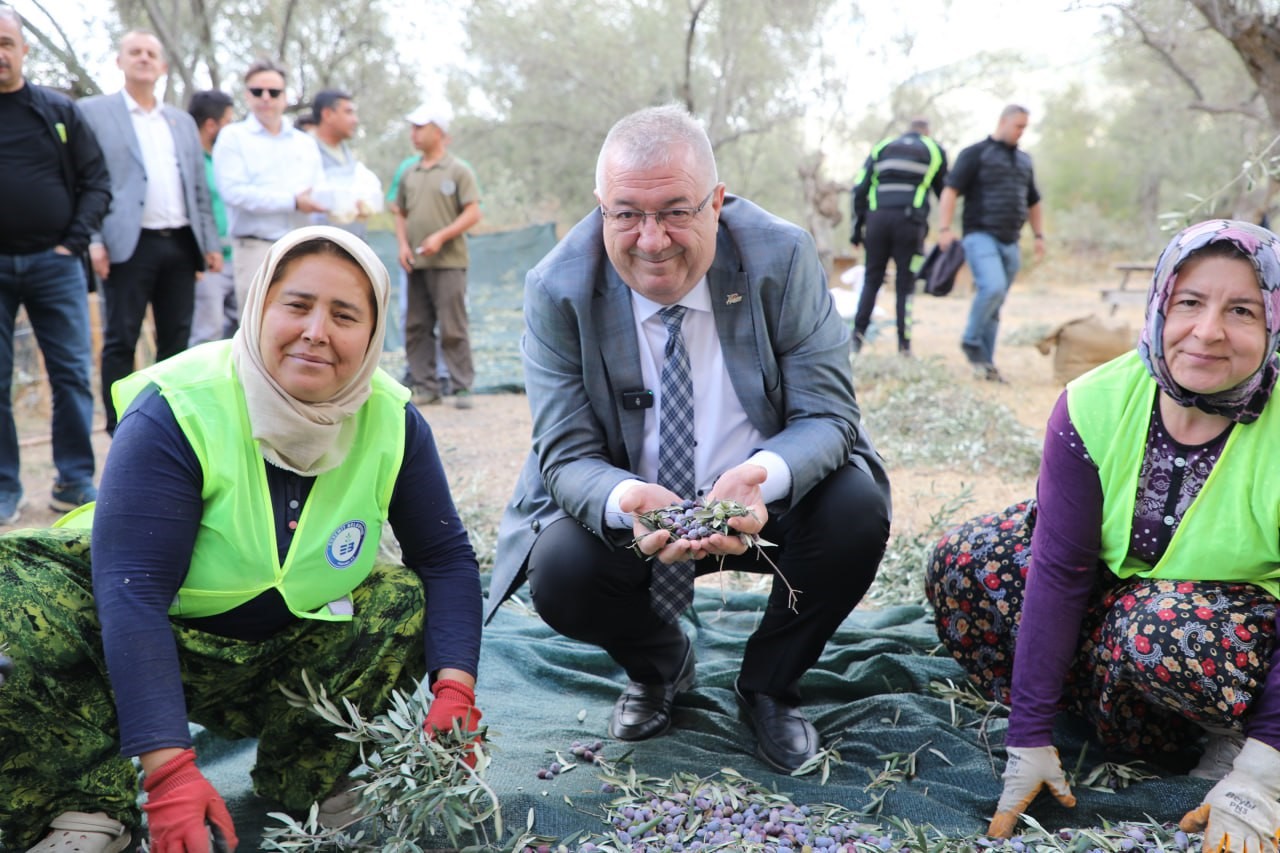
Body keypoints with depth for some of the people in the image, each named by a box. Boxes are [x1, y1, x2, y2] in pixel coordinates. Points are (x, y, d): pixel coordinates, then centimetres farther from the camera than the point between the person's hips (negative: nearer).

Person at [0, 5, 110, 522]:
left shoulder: (59, 112, 7)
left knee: (72, 374, 1)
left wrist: (75, 241, -4)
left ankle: (76, 481, 10)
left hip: (54, 262, 0)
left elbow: (96, 182, 7)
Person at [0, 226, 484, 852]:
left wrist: (455, 689, -25)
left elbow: (447, 558, -8)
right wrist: (168, 770, -39)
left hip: (290, 651, 4)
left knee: (408, 600, -18)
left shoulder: (391, 422, -13)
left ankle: (307, 781, -5)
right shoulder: (175, 411, -25)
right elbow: (133, 595, -30)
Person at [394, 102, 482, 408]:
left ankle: (462, 387, 0)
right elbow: (400, 214, 20)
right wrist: (403, 244, 3)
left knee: (453, 328, -6)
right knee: (416, 328, 6)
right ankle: (425, 386, 14)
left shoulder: (459, 171, -2)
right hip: (415, 264, 6)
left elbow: (473, 213, -8)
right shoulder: (409, 174, 15)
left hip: (448, 262, -6)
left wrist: (441, 236, -16)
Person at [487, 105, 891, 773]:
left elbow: (828, 415, -16)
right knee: (560, 573, -28)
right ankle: (659, 665, 12)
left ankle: (768, 685, 4)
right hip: (627, 509, 0)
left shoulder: (781, 258, -16)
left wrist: (762, 477, -40)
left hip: (762, 502, 1)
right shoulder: (558, 290, -14)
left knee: (857, 509, -28)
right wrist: (628, 502, -39)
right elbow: (566, 455, -14)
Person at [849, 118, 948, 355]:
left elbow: (860, 189, 10)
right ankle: (904, 343, 0)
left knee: (872, 279, 10)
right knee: (906, 283, 3)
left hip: (878, 218, 2)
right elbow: (945, 192, 17)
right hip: (910, 220, -1)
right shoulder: (934, 151, 17)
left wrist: (858, 226, 11)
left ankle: (859, 332, -4)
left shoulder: (882, 147, 20)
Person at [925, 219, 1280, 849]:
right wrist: (1029, 740, -22)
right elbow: (1058, 569, -22)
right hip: (1117, 579, 3)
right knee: (964, 563, -15)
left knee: (1162, 632, -36)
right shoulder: (1094, 405, -21)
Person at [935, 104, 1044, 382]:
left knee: (995, 307, 5)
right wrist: (944, 228, -19)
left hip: (1010, 243, 6)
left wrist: (1039, 235, 21)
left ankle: (985, 362, 11)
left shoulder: (1023, 160, 22)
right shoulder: (976, 153, 1)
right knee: (993, 288, -26)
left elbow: (1033, 202, 31)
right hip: (981, 236, -6)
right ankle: (971, 341, -6)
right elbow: (950, 190, -8)